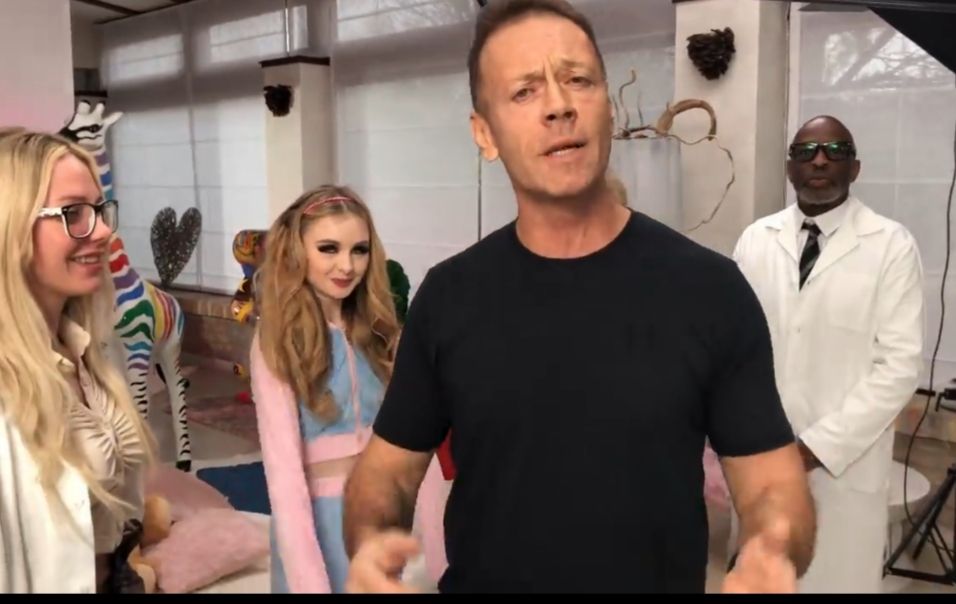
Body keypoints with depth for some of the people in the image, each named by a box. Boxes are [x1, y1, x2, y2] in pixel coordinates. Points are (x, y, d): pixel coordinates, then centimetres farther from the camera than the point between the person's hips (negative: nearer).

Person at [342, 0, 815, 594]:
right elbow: (388, 466, 1)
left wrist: (773, 555, -29)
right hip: (477, 577, 2)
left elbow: (772, 483, -7)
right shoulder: (447, 297, -6)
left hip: (662, 577, -1)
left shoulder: (710, 289, -12)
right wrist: (370, 542, -20)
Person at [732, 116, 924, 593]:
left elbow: (899, 364, -9)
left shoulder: (891, 245, -5)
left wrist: (818, 447, -13)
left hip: (844, 465, -3)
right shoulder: (756, 239, 5)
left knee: (836, 578, 8)